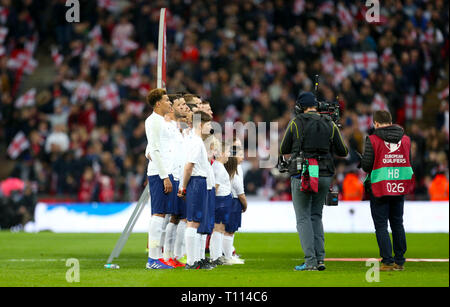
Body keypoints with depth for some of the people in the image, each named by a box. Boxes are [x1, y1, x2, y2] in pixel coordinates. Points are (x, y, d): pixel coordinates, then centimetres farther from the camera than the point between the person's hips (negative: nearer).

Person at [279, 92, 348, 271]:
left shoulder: (296, 123, -3)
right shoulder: (330, 125, 5)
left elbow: (283, 150, 6)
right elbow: (343, 152, 9)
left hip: (302, 175, -4)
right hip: (325, 176, 4)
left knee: (303, 219, 1)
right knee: (316, 216, 16)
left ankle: (310, 261, -8)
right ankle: (320, 259, 7)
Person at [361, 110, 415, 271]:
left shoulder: (372, 140, -9)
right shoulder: (405, 139, 5)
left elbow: (366, 165, -10)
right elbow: (409, 162, 9)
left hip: (379, 188, -5)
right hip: (400, 188, 5)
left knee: (381, 225, 1)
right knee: (397, 224, 14)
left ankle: (387, 261, -6)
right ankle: (400, 261, 15)